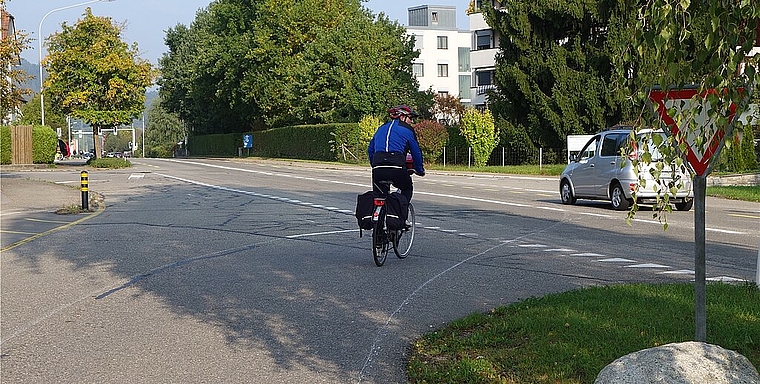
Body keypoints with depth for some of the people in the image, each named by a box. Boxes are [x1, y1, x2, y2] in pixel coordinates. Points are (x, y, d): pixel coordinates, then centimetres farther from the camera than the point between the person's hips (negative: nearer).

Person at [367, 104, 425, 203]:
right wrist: (420, 170, 29)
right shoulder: (407, 129, 13)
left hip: (378, 169, 4)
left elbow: (370, 150, 29)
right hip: (397, 169, -3)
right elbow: (416, 152, 15)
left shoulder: (381, 128, 27)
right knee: (407, 189, 23)